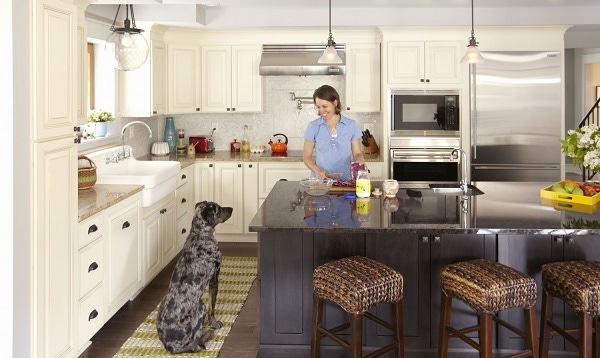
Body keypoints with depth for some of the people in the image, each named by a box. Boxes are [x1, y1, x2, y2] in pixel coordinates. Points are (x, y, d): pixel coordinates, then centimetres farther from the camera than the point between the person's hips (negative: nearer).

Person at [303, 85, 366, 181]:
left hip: (345, 180, 0)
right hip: (319, 180, 0)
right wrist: (317, 170, -9)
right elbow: (306, 156, 9)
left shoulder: (351, 125, 6)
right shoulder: (313, 127, 5)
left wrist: (360, 160, -12)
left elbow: (357, 153, 10)